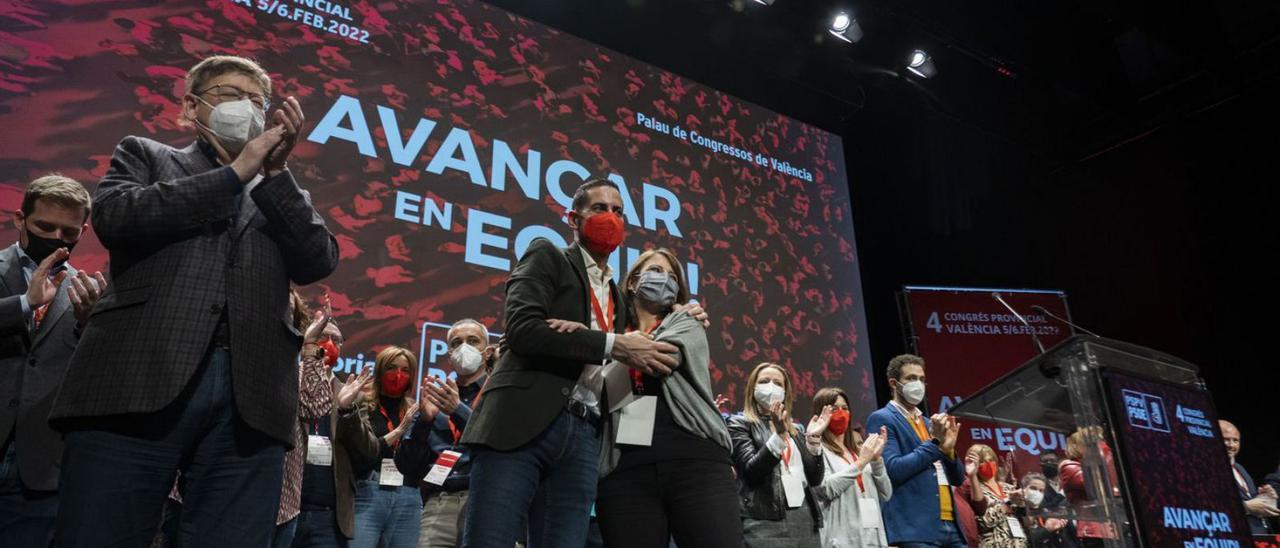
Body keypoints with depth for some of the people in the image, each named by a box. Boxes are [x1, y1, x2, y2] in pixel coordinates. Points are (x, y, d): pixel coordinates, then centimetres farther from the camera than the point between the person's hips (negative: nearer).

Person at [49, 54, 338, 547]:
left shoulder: (279, 194, 25)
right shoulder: (145, 155, 20)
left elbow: (318, 262, 9)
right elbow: (113, 216, -1)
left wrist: (276, 172, 3)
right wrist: (235, 173, 2)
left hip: (249, 399, 2)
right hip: (138, 382, -1)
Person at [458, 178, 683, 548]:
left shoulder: (616, 297, 25)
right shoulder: (546, 257, 8)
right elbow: (523, 329, -10)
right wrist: (615, 345, -11)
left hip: (583, 436, 6)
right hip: (523, 421, -5)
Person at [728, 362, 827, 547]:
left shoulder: (795, 430, 20)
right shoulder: (739, 424, 5)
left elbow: (815, 479, 10)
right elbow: (751, 471, -10)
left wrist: (813, 438, -2)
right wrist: (779, 436, -19)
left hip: (806, 520, 5)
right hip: (766, 521, -5)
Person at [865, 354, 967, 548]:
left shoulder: (929, 423, 21)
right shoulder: (882, 419, -2)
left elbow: (957, 478, 19)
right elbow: (893, 470, -15)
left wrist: (948, 448, 0)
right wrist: (934, 443, -11)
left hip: (951, 525, 7)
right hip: (916, 528, -7)